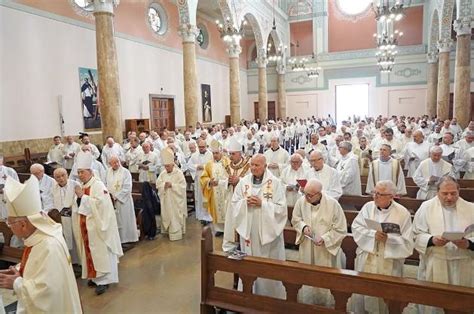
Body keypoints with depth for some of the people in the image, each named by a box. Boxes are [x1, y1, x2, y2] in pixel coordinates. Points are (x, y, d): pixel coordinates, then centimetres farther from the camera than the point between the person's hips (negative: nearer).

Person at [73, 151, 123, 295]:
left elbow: (101, 203, -25)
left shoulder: (98, 185, -13)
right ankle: (95, 276, 26)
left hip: (97, 226, -8)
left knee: (100, 252, -2)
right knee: (89, 251, 14)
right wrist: (78, 199, 1)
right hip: (86, 227, 8)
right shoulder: (81, 186, 11)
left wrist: (83, 197, -22)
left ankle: (103, 280, 5)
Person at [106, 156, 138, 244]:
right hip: (111, 200, 4)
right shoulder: (108, 172, 6)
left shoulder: (125, 172, -10)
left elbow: (127, 188, -15)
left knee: (123, 220, 2)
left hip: (123, 200, -4)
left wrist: (116, 196, -15)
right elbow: (106, 184, 14)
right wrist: (108, 194, -3)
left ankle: (125, 238, 13)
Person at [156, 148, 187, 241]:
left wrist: (172, 185, -21)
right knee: (167, 216, 10)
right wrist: (164, 185, -16)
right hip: (166, 200, 5)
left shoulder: (179, 173, -8)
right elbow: (158, 184, 4)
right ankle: (167, 231, 23)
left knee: (175, 217, -3)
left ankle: (176, 234, 4)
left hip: (176, 200, -5)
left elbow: (182, 186, -13)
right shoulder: (163, 173, 7)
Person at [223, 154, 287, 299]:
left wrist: (262, 203, -18)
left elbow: (281, 208, -11)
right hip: (248, 230, 3)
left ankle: (271, 295, 24)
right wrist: (245, 202, -15)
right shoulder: (243, 182, 3)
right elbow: (233, 205, 4)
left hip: (268, 231, -3)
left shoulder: (275, 183, -7)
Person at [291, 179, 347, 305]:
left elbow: (341, 230, -11)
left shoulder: (333, 204, -19)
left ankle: (327, 306, 32)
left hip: (327, 251, -3)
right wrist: (303, 226, -14)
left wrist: (324, 238, -22)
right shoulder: (301, 201, -10)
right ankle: (306, 305, 36)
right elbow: (295, 220, 6)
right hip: (306, 250, 3)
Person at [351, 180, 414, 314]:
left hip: (389, 264, -2)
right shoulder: (368, 207, -1)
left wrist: (388, 238, -20)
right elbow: (356, 228, -6)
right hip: (366, 260, 2)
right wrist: (373, 234, -19)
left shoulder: (402, 213, -7)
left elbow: (407, 242, -9)